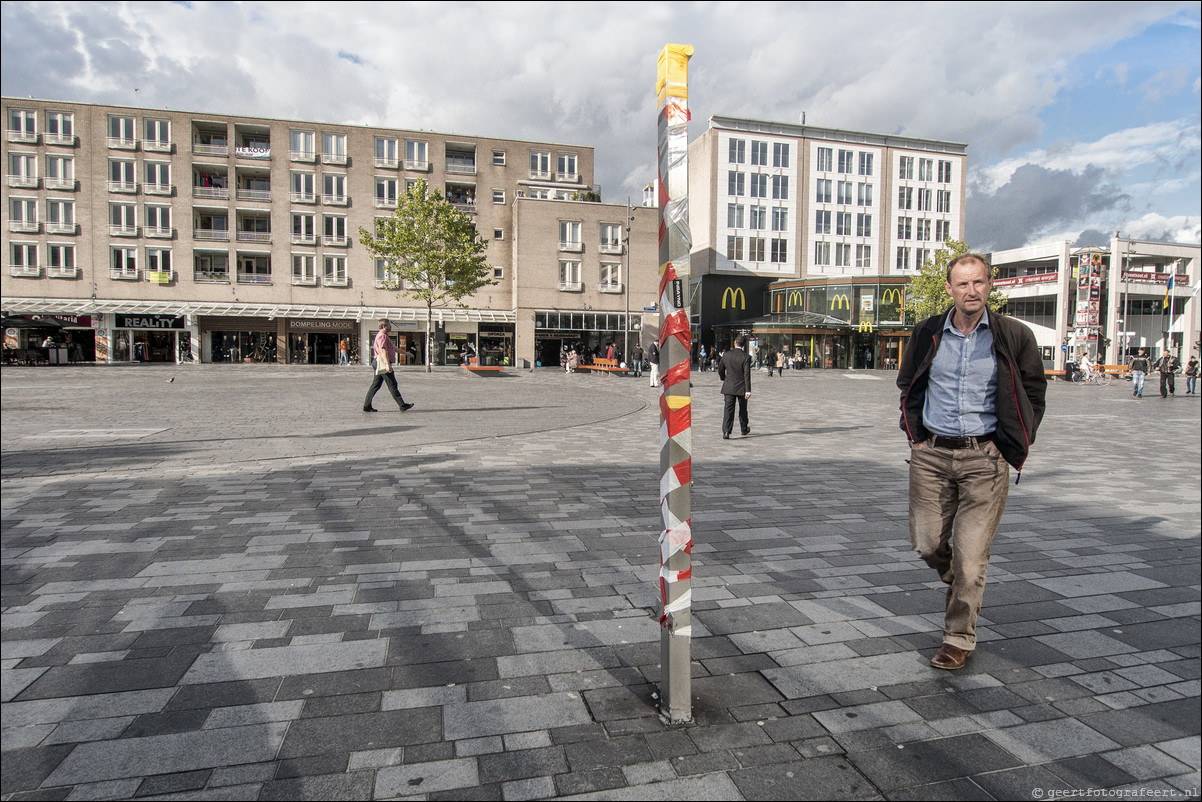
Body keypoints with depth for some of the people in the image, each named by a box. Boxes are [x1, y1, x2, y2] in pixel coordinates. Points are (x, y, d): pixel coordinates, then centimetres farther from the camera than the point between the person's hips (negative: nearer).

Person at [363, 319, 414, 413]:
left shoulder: (385, 336, 21)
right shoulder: (382, 336, -13)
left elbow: (393, 347, 33)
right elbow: (383, 350, -25)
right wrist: (388, 365, -34)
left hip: (380, 364, 11)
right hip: (382, 363, -11)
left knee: (375, 385, 10)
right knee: (392, 385, -7)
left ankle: (366, 406, 11)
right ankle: (402, 405, -4)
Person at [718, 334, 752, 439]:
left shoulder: (726, 354, -3)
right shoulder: (746, 357, -12)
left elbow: (720, 369, 7)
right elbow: (747, 374, -14)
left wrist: (724, 379, 27)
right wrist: (748, 390, -14)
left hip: (729, 387, 1)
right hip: (741, 387, -1)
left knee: (728, 410, -1)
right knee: (742, 410, 17)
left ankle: (726, 431, -13)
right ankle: (744, 429, 32)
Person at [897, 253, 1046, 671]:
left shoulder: (1014, 336, -2)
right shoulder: (927, 334, 3)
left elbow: (1034, 392, 8)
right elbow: (907, 386, 16)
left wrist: (1009, 444, -1)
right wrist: (915, 435, 7)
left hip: (984, 458, -2)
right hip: (930, 455, 2)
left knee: (970, 554, 0)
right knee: (927, 544, 8)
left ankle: (959, 638, 17)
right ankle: (958, 583, 42)